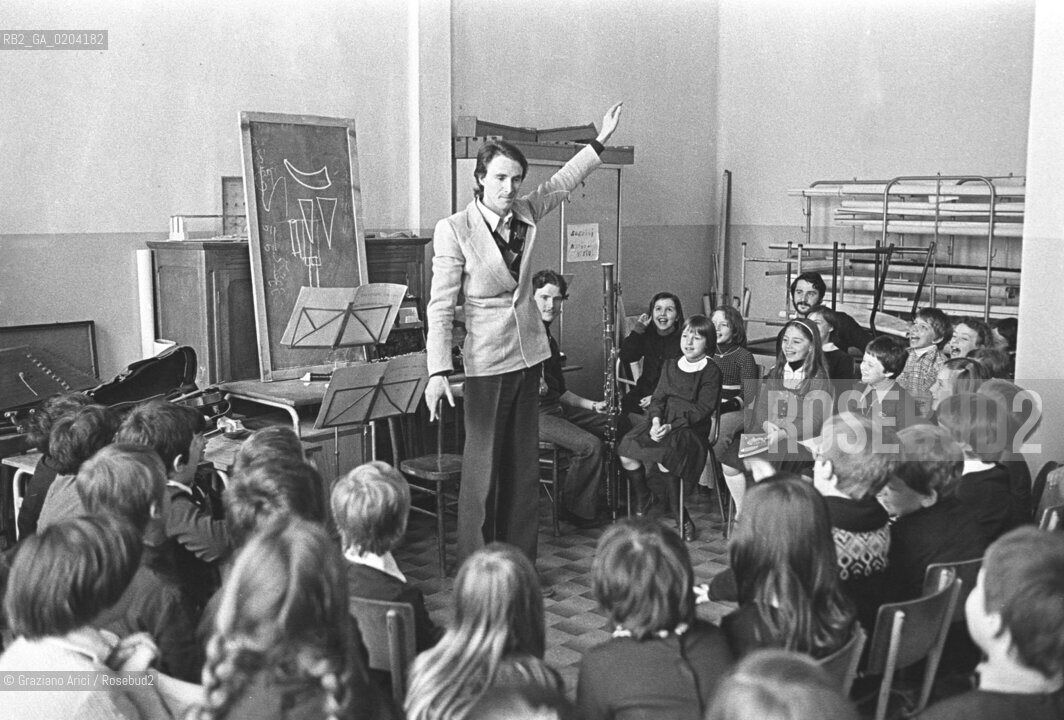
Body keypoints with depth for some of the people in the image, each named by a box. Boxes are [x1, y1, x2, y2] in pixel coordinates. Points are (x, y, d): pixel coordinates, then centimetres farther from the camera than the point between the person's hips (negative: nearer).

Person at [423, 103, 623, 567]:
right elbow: (440, 307, -15)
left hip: (529, 354, 6)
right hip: (487, 361, -6)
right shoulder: (453, 230, -13)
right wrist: (437, 371, -23)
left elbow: (563, 181, 23)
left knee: (525, 463, 11)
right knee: (483, 465, -3)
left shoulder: (525, 213, 3)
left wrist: (601, 141, 25)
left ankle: (521, 559, 22)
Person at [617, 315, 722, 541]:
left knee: (664, 457, -35)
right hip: (661, 422, 5)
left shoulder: (711, 371, 0)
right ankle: (643, 497, 10)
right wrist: (656, 420, -11)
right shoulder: (670, 367, 19)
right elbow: (658, 397, 12)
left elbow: (703, 408, -10)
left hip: (691, 428, -5)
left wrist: (672, 425, -20)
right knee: (625, 453, -18)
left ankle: (681, 515, -15)